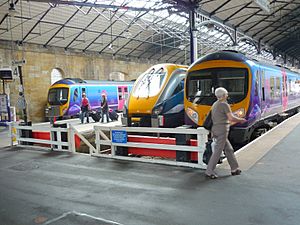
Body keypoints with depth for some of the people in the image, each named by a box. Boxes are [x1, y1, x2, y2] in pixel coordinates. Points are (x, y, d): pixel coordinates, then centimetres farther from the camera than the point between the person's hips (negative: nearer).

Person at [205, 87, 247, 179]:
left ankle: (234, 169, 21)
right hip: (222, 130, -9)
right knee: (218, 151, -6)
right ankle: (209, 171, -6)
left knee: (229, 149, 15)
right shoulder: (225, 104, -10)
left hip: (215, 130, 9)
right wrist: (241, 120, 1)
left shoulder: (214, 105, 17)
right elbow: (231, 118, -14)